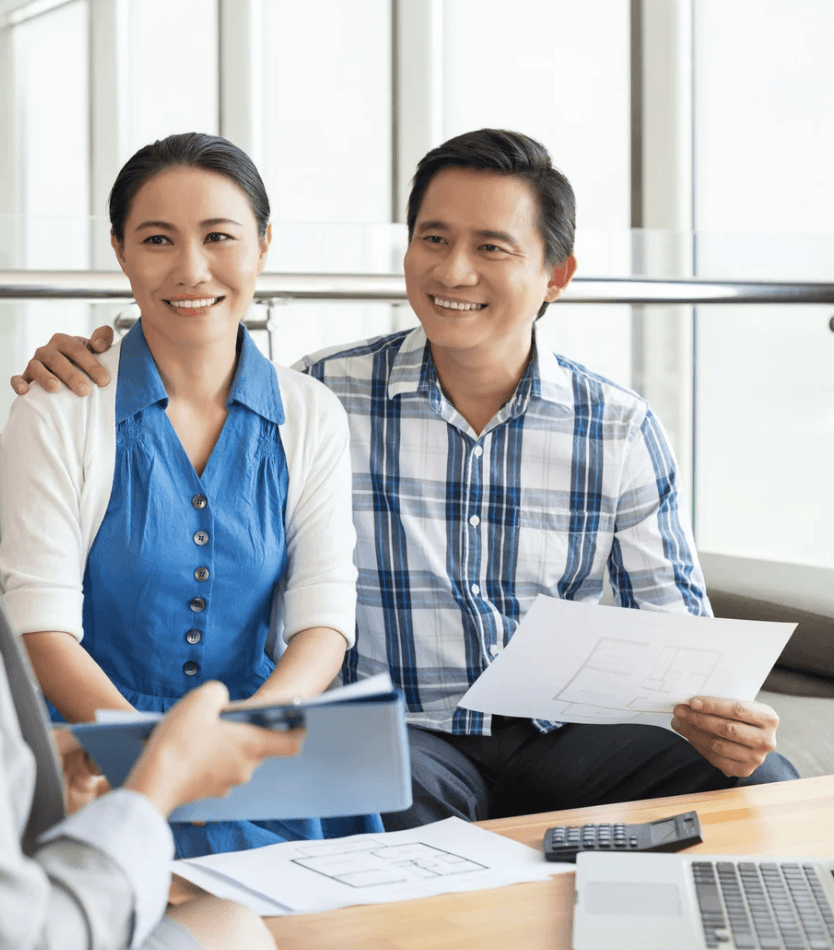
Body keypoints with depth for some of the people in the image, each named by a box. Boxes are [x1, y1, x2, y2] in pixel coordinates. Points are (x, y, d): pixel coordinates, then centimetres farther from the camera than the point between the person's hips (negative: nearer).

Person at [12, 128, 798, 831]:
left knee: (760, 782, -21)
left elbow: (674, 627, 7)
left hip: (558, 740, 3)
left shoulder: (621, 431, 4)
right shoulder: (325, 395, -1)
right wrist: (80, 377, -9)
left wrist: (715, 713, -15)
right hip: (400, 739, -2)